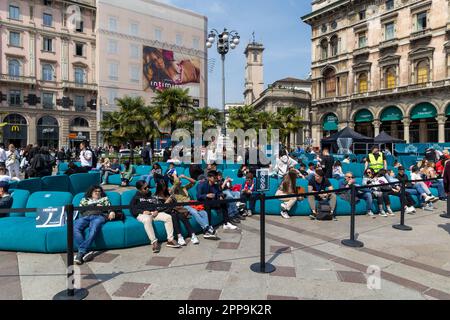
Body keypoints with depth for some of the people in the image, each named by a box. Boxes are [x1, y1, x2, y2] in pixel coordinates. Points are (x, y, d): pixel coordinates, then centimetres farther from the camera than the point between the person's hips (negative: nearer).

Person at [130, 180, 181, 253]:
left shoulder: (152, 195, 21)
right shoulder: (136, 197, 12)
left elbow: (159, 205, 19)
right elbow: (132, 209, 2)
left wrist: (157, 211, -5)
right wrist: (143, 211, -14)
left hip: (154, 213, 4)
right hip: (142, 214, -4)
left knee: (168, 217, -20)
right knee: (147, 220, -41)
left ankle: (170, 240, -19)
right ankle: (154, 242, -40)